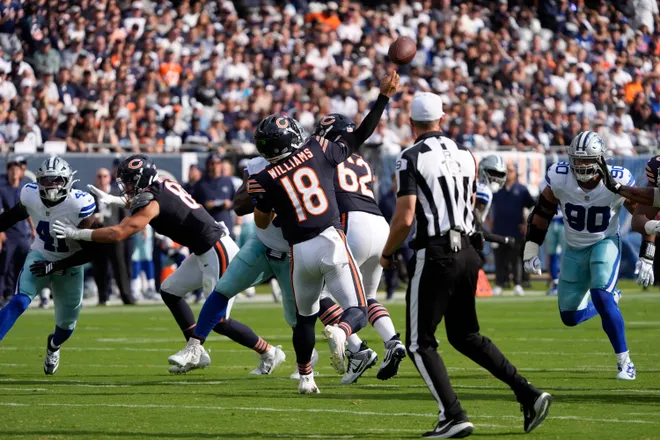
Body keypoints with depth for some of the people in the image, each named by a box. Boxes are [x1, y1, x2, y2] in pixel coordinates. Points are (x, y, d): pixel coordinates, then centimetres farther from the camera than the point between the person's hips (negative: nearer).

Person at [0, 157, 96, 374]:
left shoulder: (80, 206, -30)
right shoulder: (31, 196, -20)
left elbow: (90, 250, -22)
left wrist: (56, 266, -26)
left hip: (69, 265, -1)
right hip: (40, 256, 1)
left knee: (66, 324, 13)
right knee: (19, 302, -25)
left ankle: (53, 346, 50)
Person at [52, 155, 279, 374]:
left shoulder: (151, 204, -19)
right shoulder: (163, 185, 5)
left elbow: (117, 234, -23)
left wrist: (77, 233, -16)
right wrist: (112, 200, 15)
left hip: (218, 253, -10)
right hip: (205, 253, 10)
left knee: (218, 321, -5)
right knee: (170, 291, 16)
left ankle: (270, 354, 7)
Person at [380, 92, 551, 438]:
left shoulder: (411, 158, -8)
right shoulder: (464, 155, 12)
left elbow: (404, 218, -14)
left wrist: (386, 254, 1)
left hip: (435, 257, -7)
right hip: (467, 253, 7)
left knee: (420, 344, 3)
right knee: (465, 336, 19)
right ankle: (528, 394, 8)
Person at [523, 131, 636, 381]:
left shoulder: (617, 182, -23)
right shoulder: (559, 179, -19)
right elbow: (541, 214, -3)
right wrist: (531, 251, -2)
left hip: (605, 243, -3)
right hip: (574, 249, 3)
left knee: (601, 296, -27)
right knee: (570, 317, 6)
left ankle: (624, 361, -13)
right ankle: (610, 299, 38)